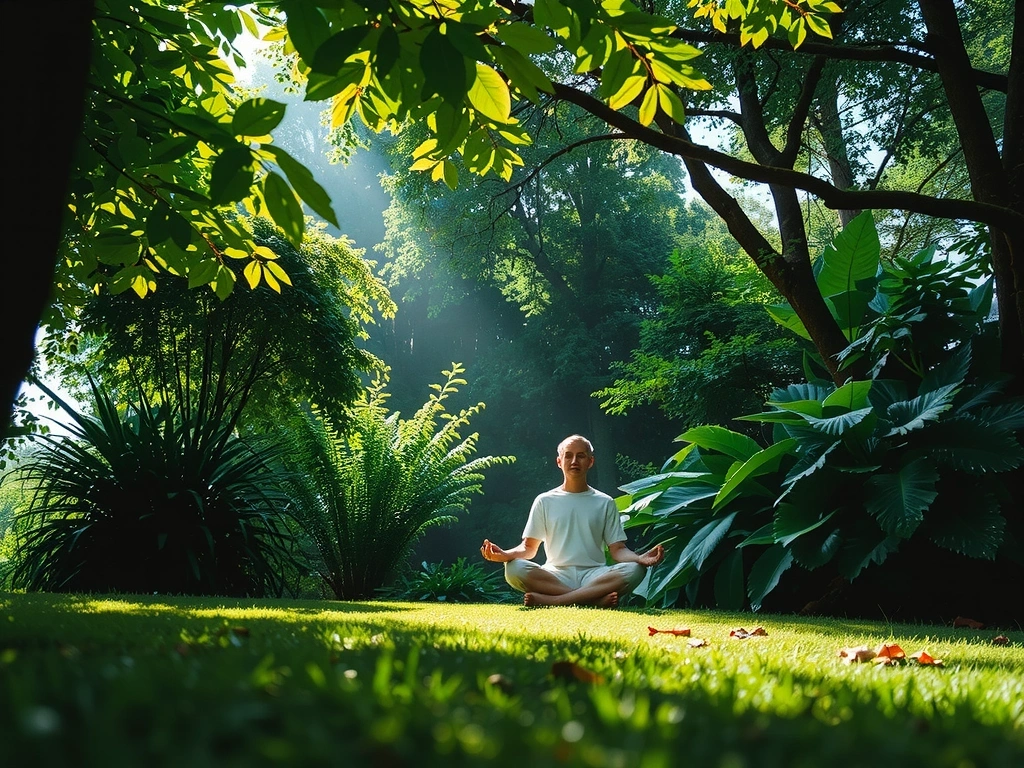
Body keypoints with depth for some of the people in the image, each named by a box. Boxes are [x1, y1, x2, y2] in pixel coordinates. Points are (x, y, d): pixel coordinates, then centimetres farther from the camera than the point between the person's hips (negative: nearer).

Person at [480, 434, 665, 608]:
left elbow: (618, 549, 7)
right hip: (554, 577, 0)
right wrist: (505, 555, -14)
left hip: (594, 576, 1)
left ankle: (552, 601, -33)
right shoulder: (544, 501, 12)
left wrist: (640, 558, -16)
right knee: (514, 568, -30)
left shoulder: (605, 503, 13)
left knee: (635, 570, -30)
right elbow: (529, 548, 9)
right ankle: (594, 599, -32)